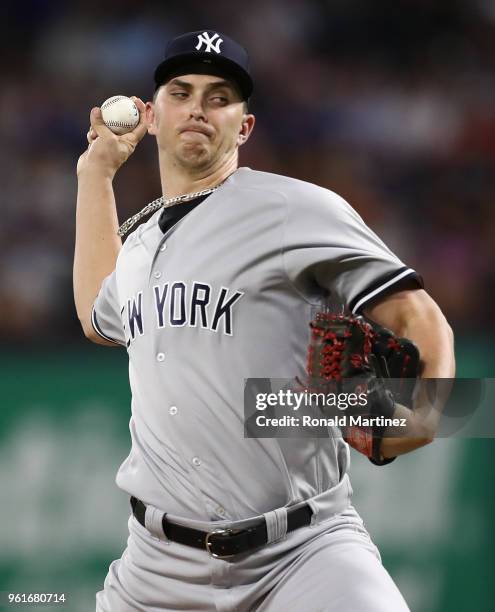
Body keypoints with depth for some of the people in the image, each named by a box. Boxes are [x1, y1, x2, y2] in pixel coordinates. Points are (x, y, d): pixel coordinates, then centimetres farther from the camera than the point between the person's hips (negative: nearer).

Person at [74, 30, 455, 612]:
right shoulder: (141, 241, 17)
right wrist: (96, 171, 36)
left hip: (301, 552, -6)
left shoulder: (296, 208, -4)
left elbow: (418, 319, -9)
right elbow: (99, 317, 40)